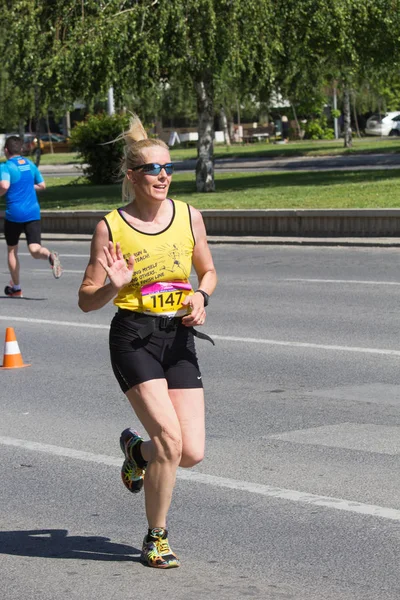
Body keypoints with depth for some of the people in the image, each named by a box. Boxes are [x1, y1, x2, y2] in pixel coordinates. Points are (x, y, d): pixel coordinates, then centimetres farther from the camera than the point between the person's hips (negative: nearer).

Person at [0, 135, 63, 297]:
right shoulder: (30, 165, 10)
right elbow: (41, 185, 15)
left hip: (14, 214, -4)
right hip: (33, 213, 4)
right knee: (35, 249, -4)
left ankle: (16, 288, 21)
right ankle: (50, 256, -39)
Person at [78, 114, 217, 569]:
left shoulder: (188, 216, 4)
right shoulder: (111, 228, -5)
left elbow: (208, 271, 19)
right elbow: (86, 300, -1)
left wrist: (200, 296, -3)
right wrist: (113, 285, -22)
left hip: (179, 337, 4)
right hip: (133, 337, -4)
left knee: (192, 454, -4)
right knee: (169, 437, -18)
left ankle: (135, 449, 32)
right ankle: (156, 538, 2)